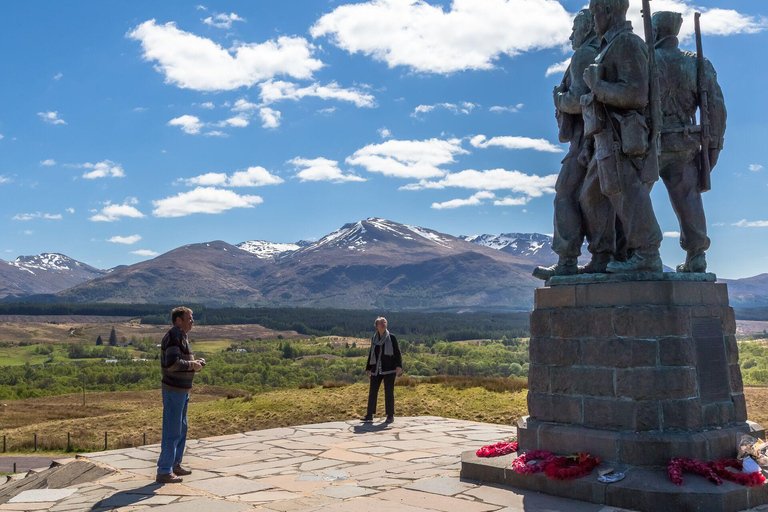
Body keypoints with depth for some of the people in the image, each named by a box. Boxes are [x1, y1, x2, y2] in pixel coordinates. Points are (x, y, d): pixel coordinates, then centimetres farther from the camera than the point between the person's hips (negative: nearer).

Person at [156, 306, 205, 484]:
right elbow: (173, 363, -27)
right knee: (172, 431, -6)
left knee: (181, 429, 18)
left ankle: (175, 464, 29)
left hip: (182, 390, 10)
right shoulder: (173, 336, -16)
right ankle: (164, 472, -1)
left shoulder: (182, 336, 16)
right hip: (173, 390, -10)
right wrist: (193, 365, -15)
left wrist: (196, 362, 9)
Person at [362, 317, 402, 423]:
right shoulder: (374, 338, 12)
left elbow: (397, 353, -1)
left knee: (389, 392, -1)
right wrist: (368, 368, 17)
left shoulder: (391, 338, 1)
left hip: (389, 369, -4)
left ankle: (390, 416, 8)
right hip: (376, 369, 4)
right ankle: (369, 415, 7)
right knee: (372, 391, 1)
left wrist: (399, 366, -13)